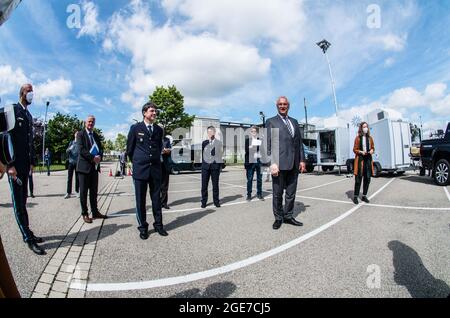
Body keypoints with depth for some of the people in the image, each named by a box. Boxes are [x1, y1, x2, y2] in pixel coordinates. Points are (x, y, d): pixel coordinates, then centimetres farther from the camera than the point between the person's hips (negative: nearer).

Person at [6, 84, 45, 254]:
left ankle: (27, 232, 23)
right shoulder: (12, 110, -7)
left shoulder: (29, 115, 16)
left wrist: (31, 161, 14)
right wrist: (10, 164, -18)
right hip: (14, 164, -7)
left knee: (23, 200, 13)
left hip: (25, 164, 7)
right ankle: (28, 238, 2)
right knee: (18, 202, -2)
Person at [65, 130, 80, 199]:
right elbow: (67, 151, 6)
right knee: (69, 178, 0)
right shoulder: (71, 142, 10)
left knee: (78, 178, 2)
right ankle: (68, 193, 2)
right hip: (71, 162, 2)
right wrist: (69, 149, -16)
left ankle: (77, 191, 10)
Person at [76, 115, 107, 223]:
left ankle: (95, 212, 18)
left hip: (95, 166, 5)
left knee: (94, 191, 10)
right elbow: (81, 149, -13)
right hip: (84, 166, -5)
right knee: (84, 191, 2)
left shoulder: (96, 136, 17)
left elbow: (100, 148, 11)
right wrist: (93, 158, -19)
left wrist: (99, 156, -10)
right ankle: (85, 214, 11)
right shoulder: (80, 134, -1)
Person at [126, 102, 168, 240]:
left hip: (155, 169, 3)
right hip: (140, 169, -2)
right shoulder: (135, 128, 0)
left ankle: (158, 224, 20)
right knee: (140, 200, 4)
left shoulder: (159, 130, 8)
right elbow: (129, 148, 7)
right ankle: (143, 227, 17)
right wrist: (136, 162, 13)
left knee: (156, 198, 8)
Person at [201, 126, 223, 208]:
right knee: (204, 185, 3)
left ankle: (216, 201, 18)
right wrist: (203, 162, 4)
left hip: (215, 165, -1)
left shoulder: (219, 143, 4)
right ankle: (204, 202, 13)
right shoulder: (204, 142, 9)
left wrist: (220, 166, -3)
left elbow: (220, 155, 3)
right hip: (205, 165, 1)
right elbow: (202, 154, 11)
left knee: (215, 184, 6)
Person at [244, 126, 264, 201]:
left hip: (259, 161, 2)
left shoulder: (260, 140, 10)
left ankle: (259, 194, 18)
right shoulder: (247, 139, 6)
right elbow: (245, 149, -1)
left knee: (259, 179, 7)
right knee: (249, 179, 1)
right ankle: (249, 194, 9)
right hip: (250, 161, -1)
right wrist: (250, 147, -18)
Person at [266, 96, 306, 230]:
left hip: (294, 163, 5)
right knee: (277, 193, 5)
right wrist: (272, 163, -14)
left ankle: (288, 216, 24)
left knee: (291, 193, 11)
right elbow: (269, 144, -5)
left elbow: (299, 142, 16)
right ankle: (278, 218, 18)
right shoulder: (271, 121, 3)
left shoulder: (294, 121, 18)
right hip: (279, 163, -5)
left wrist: (302, 160, 8)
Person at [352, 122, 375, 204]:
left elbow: (373, 147, 19)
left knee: (367, 179, 6)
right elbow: (355, 149, 0)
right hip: (360, 159, -5)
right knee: (358, 179, -6)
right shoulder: (358, 138, -2)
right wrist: (361, 152, -17)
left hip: (368, 159, 5)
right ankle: (355, 197, 3)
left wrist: (372, 150, -2)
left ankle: (364, 196, 19)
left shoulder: (370, 138, 11)